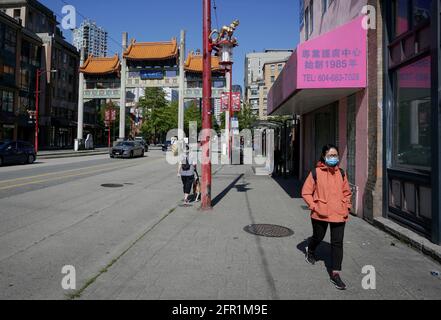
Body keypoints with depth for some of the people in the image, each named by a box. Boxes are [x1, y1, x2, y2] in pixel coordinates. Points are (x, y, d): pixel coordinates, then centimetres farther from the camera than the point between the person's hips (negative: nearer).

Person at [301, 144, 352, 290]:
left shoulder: (341, 173, 5)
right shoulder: (316, 173, -8)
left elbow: (347, 192, 17)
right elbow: (306, 192, -4)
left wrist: (347, 207, 5)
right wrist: (314, 207, -12)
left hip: (339, 214, 3)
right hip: (320, 214, -2)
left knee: (337, 243, 1)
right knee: (318, 237, 19)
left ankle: (335, 274, 11)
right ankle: (310, 251, 52)